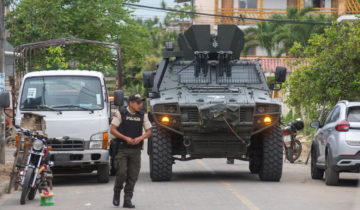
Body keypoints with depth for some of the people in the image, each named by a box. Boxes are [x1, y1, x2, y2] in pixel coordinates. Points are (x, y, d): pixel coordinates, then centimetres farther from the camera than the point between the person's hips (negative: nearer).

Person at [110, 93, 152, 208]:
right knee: (122, 172, -12)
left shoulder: (143, 115, 8)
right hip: (122, 149, -3)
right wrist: (126, 138, -14)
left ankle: (127, 200, 7)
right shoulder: (120, 114, -3)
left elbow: (148, 132, 10)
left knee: (133, 176, 1)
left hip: (136, 150, 4)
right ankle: (117, 193, 14)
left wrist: (140, 138, -10)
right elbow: (112, 130, -5)